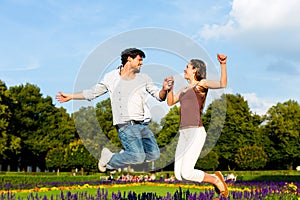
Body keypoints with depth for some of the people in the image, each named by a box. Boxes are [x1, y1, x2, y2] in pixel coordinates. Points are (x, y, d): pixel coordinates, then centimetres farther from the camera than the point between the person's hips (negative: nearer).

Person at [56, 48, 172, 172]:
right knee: (138, 156, -18)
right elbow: (93, 93, 18)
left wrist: (164, 89, -8)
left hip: (142, 125, 5)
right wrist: (70, 96, 19)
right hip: (126, 125, -5)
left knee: (154, 154, -5)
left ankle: (126, 155, 17)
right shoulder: (111, 77, 7)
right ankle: (108, 159, 7)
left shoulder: (143, 78, 14)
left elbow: (159, 97, 15)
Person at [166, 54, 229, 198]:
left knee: (186, 174, -17)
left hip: (196, 133, -8)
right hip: (183, 135, 8)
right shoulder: (185, 89, 26)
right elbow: (170, 102, 22)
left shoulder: (203, 83, 2)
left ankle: (216, 180, 8)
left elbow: (222, 84, -16)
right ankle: (215, 178, 14)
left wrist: (223, 64, -30)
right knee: (179, 175, 0)